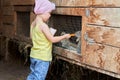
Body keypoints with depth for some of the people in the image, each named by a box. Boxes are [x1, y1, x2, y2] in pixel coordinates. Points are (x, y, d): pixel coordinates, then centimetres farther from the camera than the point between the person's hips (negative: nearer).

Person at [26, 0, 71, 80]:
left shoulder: (33, 24, 5)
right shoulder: (43, 25, -20)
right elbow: (52, 39, -17)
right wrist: (65, 36, -5)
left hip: (34, 55, 9)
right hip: (42, 57, -9)